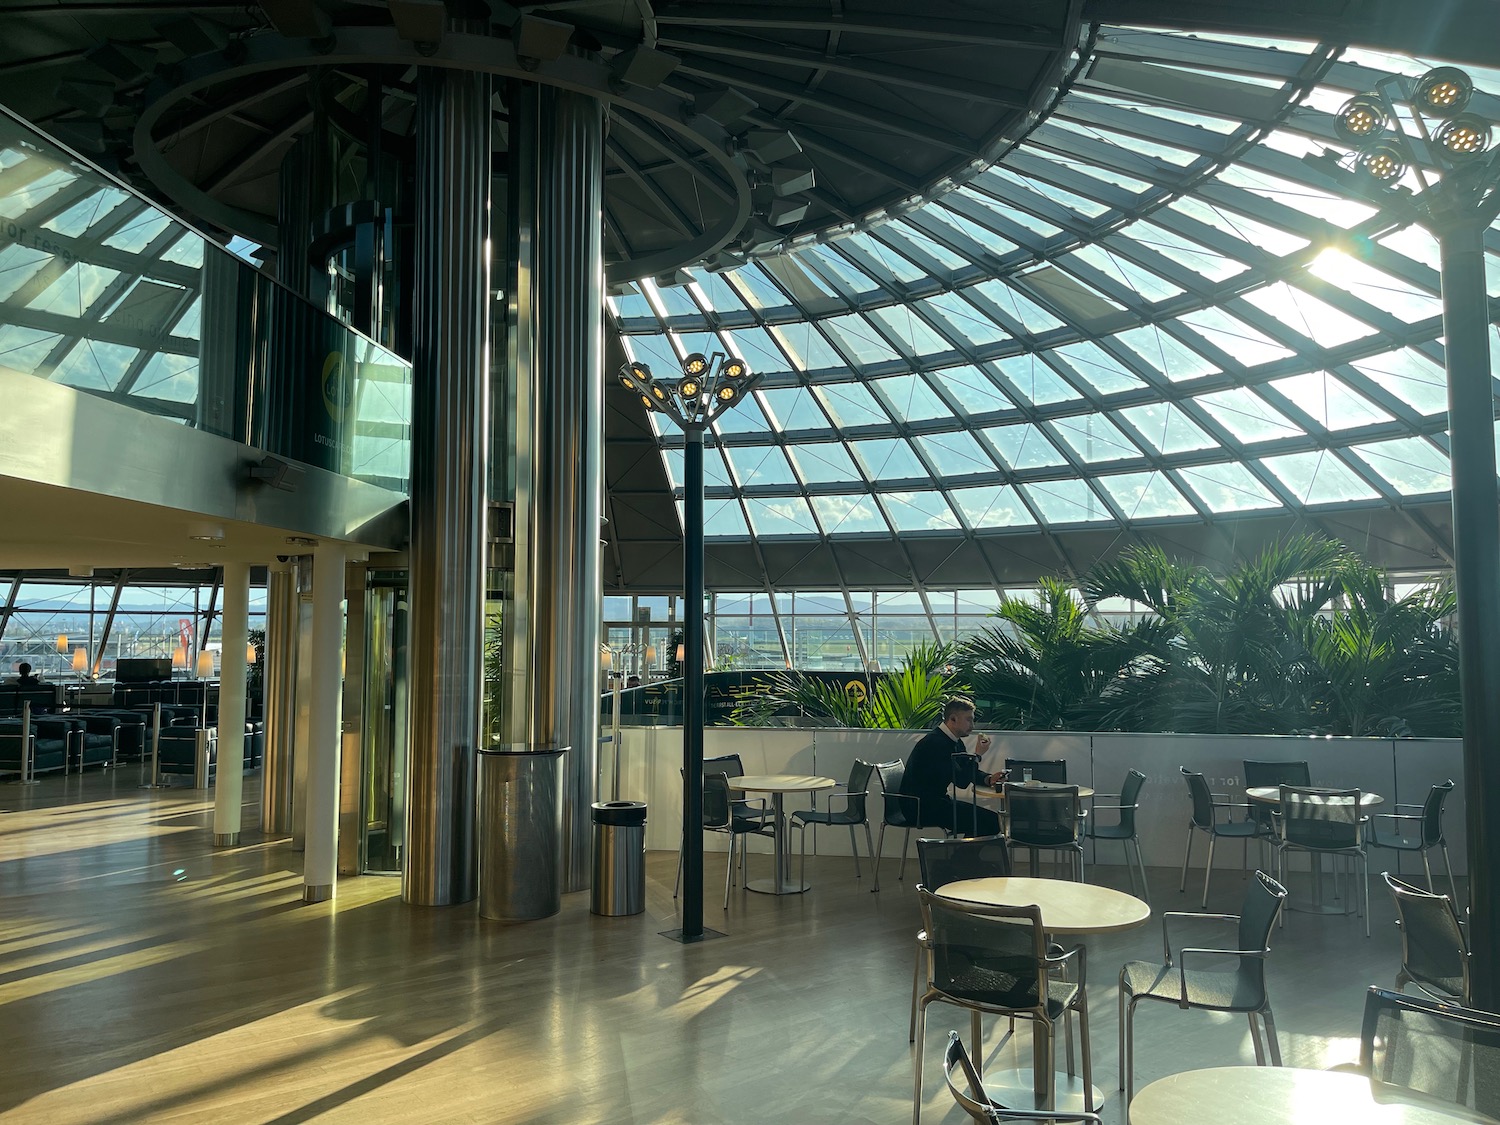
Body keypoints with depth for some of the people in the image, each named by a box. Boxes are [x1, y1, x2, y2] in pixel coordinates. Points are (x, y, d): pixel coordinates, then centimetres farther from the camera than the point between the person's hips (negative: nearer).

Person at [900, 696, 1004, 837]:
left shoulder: (955, 741, 13)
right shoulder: (936, 742, -19)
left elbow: (967, 772, 20)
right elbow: (961, 782, -21)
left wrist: (988, 778, 0)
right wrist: (977, 755, -11)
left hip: (936, 801, 11)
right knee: (989, 820, -15)